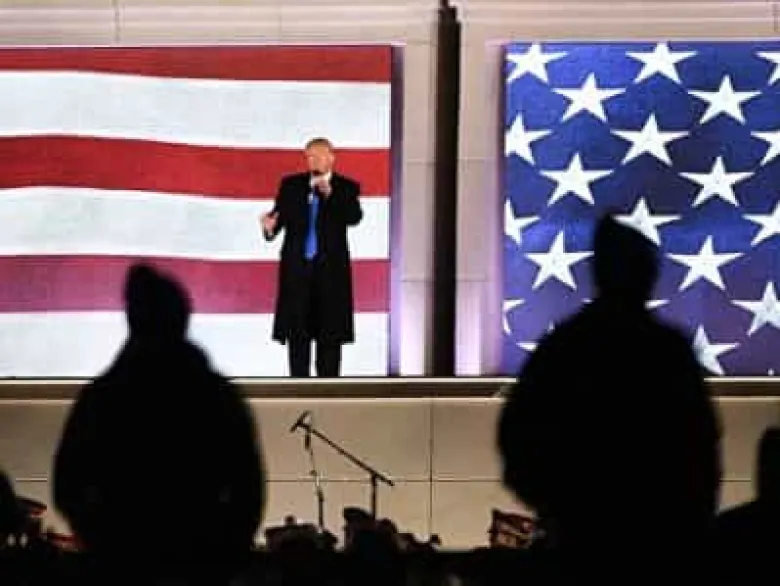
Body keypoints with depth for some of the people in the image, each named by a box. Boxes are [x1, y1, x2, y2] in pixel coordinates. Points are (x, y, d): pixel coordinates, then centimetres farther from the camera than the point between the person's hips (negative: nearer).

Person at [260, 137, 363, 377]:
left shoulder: (347, 187, 2)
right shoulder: (291, 185, 8)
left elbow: (354, 217, -14)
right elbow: (280, 215, 1)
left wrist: (330, 194, -26)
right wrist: (270, 226, -22)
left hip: (330, 269, -1)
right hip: (297, 267, 2)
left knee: (329, 334, 0)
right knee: (297, 332, 2)